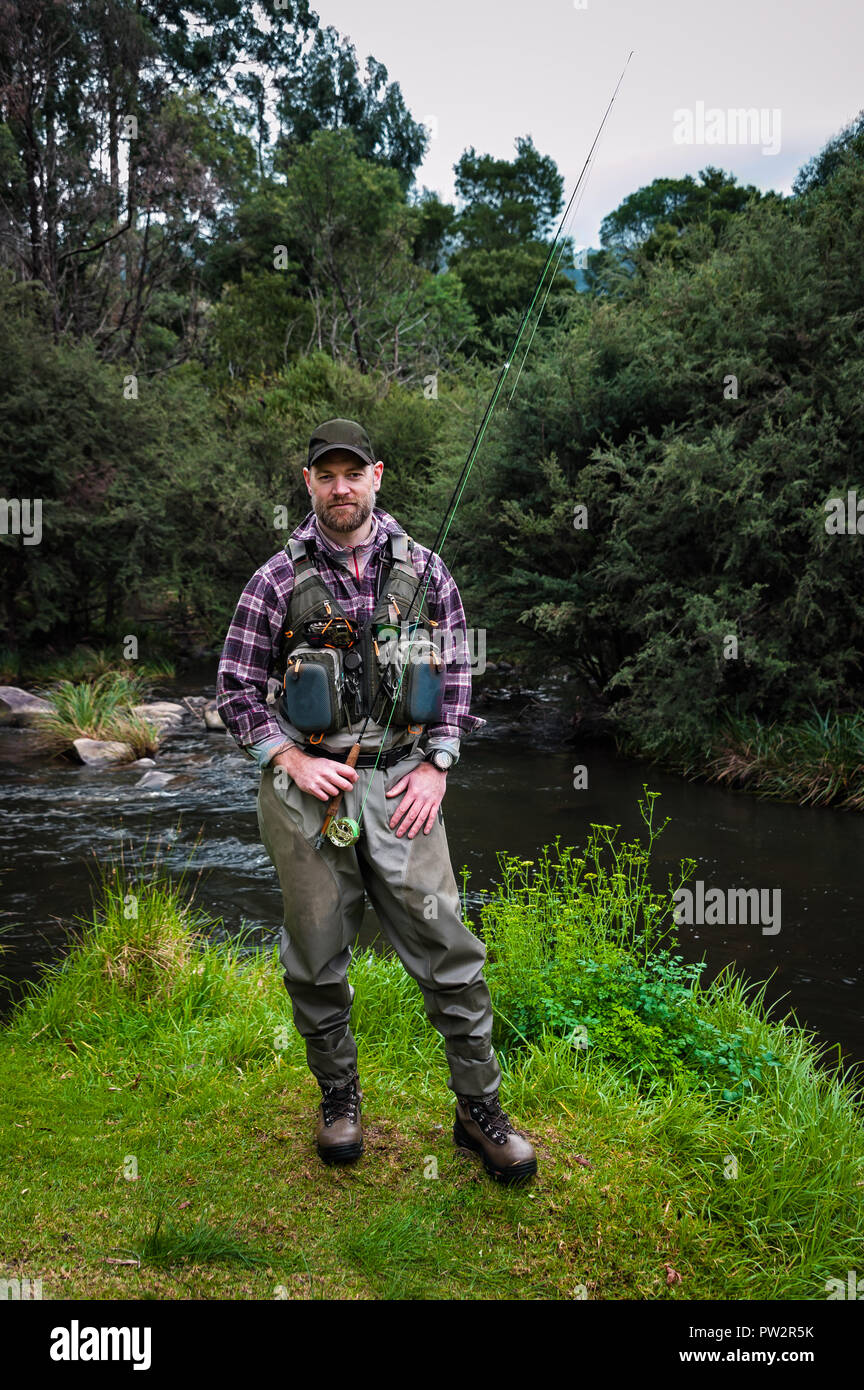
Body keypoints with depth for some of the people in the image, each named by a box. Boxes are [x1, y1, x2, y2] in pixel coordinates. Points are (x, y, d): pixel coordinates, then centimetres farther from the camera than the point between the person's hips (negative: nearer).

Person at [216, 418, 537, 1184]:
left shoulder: (425, 572, 4)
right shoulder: (278, 581, -1)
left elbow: (456, 675, 9)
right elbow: (237, 689, 2)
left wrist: (435, 767, -1)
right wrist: (294, 762, -9)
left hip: (401, 783, 1)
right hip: (307, 789, 0)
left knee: (446, 947, 0)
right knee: (317, 956, 10)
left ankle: (480, 1107, 17)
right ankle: (339, 1097, 32)